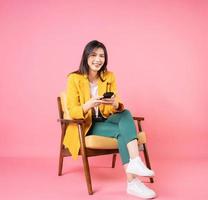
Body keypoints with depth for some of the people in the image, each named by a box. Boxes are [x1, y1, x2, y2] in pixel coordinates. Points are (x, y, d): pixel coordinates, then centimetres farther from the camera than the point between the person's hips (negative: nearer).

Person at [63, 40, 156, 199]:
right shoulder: (74, 79, -10)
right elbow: (72, 112, -15)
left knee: (126, 114, -28)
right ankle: (133, 181, -32)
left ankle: (134, 163, -42)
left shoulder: (109, 77, 1)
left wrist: (114, 104, -29)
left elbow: (116, 108, -3)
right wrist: (89, 104, -36)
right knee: (121, 131, -28)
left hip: (105, 120, 4)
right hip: (85, 126, -4)